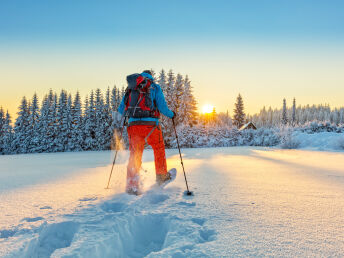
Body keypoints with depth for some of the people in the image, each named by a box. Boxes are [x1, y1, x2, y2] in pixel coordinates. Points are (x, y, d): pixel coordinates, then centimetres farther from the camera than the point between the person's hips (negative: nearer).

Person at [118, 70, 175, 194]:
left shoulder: (130, 88, 16)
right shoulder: (155, 87, 6)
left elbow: (121, 110, 17)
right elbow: (162, 107, -2)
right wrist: (171, 114, 18)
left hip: (133, 124, 3)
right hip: (150, 124, -2)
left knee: (134, 155, 8)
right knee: (159, 149, 21)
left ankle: (132, 186, 2)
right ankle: (161, 176, 32)